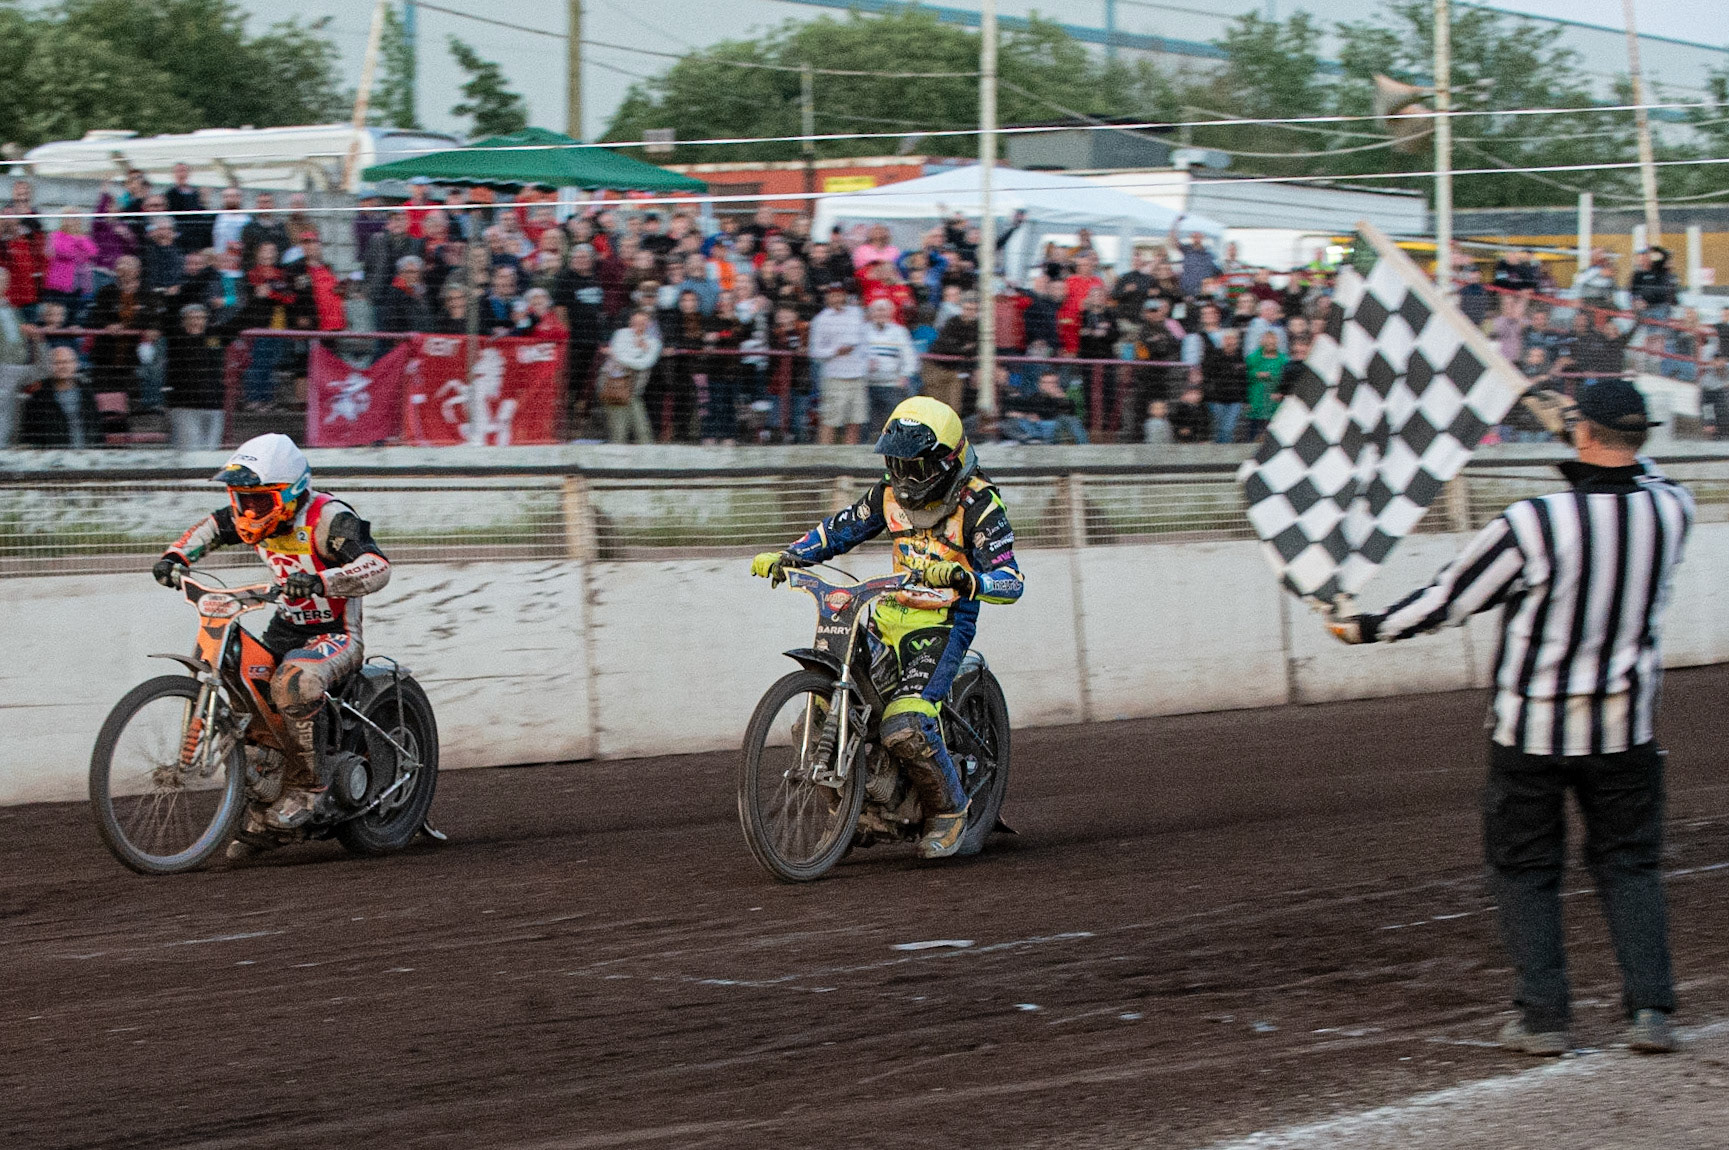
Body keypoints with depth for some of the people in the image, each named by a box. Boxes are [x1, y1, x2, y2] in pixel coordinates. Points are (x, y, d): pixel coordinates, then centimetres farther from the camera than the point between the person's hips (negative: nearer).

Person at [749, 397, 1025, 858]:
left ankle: (949, 810, -2)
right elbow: (839, 529, 20)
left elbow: (1011, 581, -18)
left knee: (905, 725, -25)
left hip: (945, 622, -7)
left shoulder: (977, 503, -11)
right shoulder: (890, 494, 8)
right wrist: (785, 556, 5)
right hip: (891, 613, 7)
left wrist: (963, 578, -38)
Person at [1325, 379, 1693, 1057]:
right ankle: (1651, 1008, 4)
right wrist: (1575, 433, 30)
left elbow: (1448, 600, -10)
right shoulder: (1671, 511, -9)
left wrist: (1365, 629, 4)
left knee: (1526, 869, 11)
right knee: (1629, 862, 14)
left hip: (1532, 730, -3)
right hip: (1625, 727, 3)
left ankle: (1543, 1016, 9)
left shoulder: (1534, 524, -22)